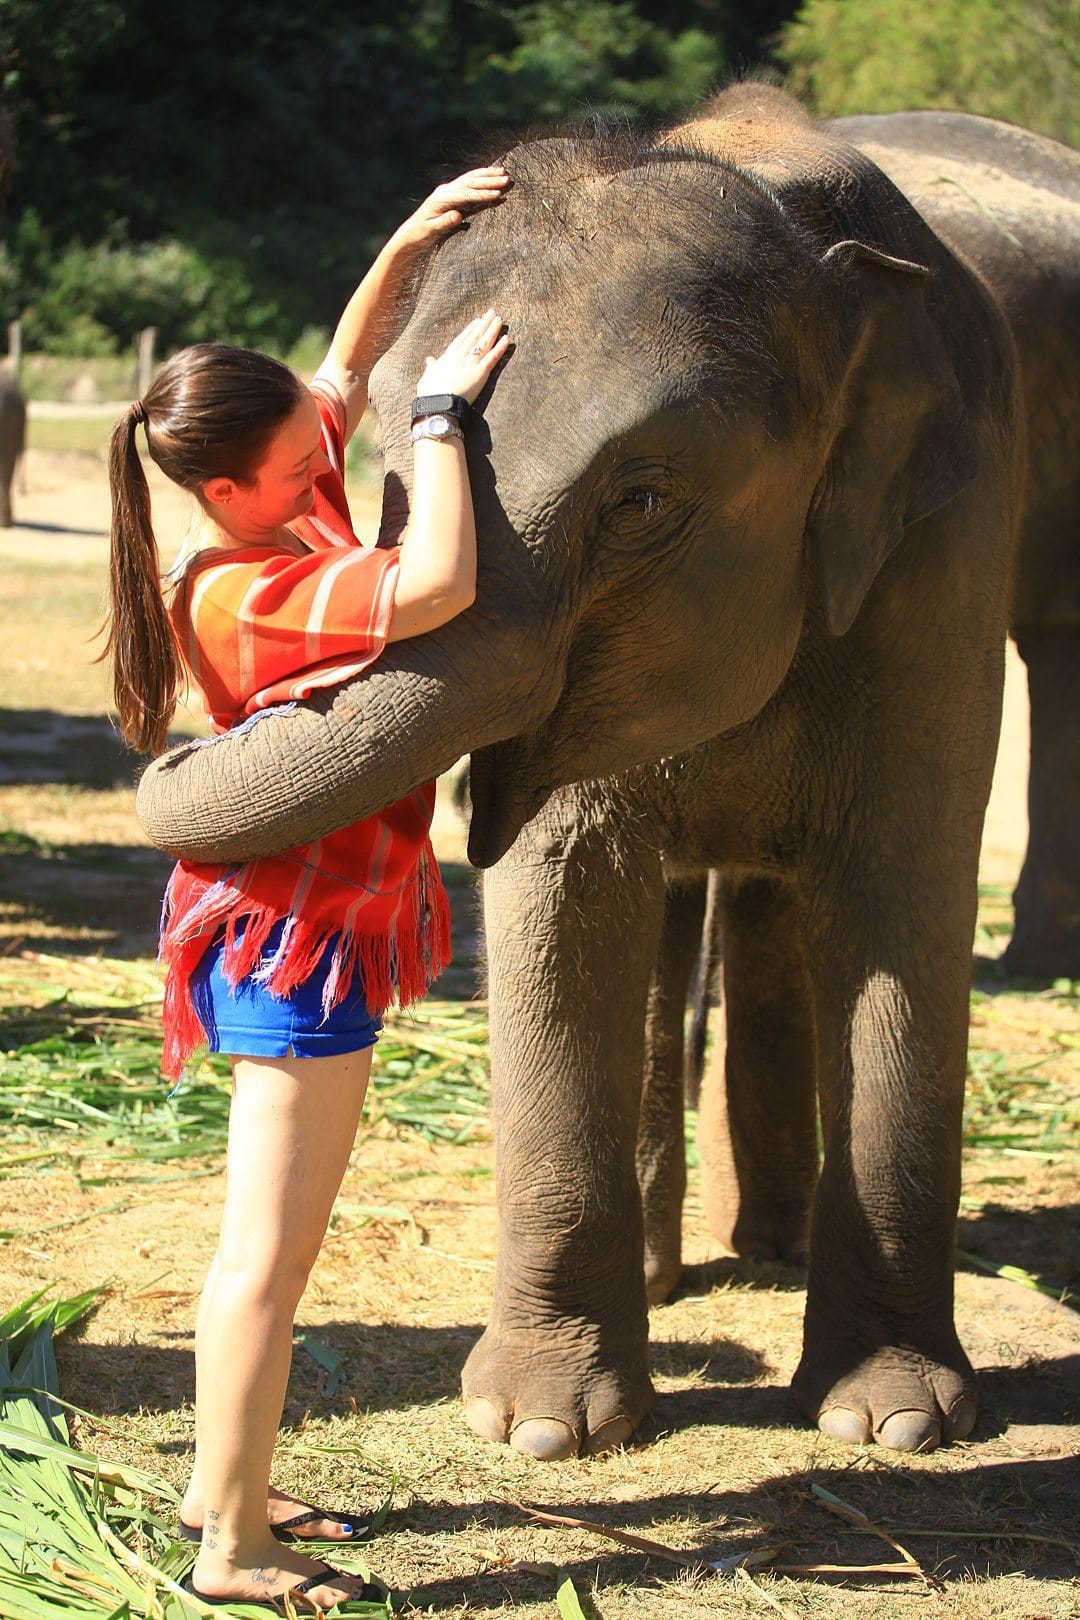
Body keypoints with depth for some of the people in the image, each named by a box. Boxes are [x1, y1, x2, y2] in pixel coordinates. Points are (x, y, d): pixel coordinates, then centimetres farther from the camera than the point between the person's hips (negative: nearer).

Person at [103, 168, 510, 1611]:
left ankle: (224, 1485, 30)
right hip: (296, 933, -10)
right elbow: (439, 586, -36)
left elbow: (345, 370, 17)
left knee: (273, 1237, 18)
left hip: (320, 917, 10)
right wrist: (444, 415, -25)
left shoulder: (275, 508, 1)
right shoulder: (238, 595, -26)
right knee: (270, 1250, -4)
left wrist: (410, 242, 4)